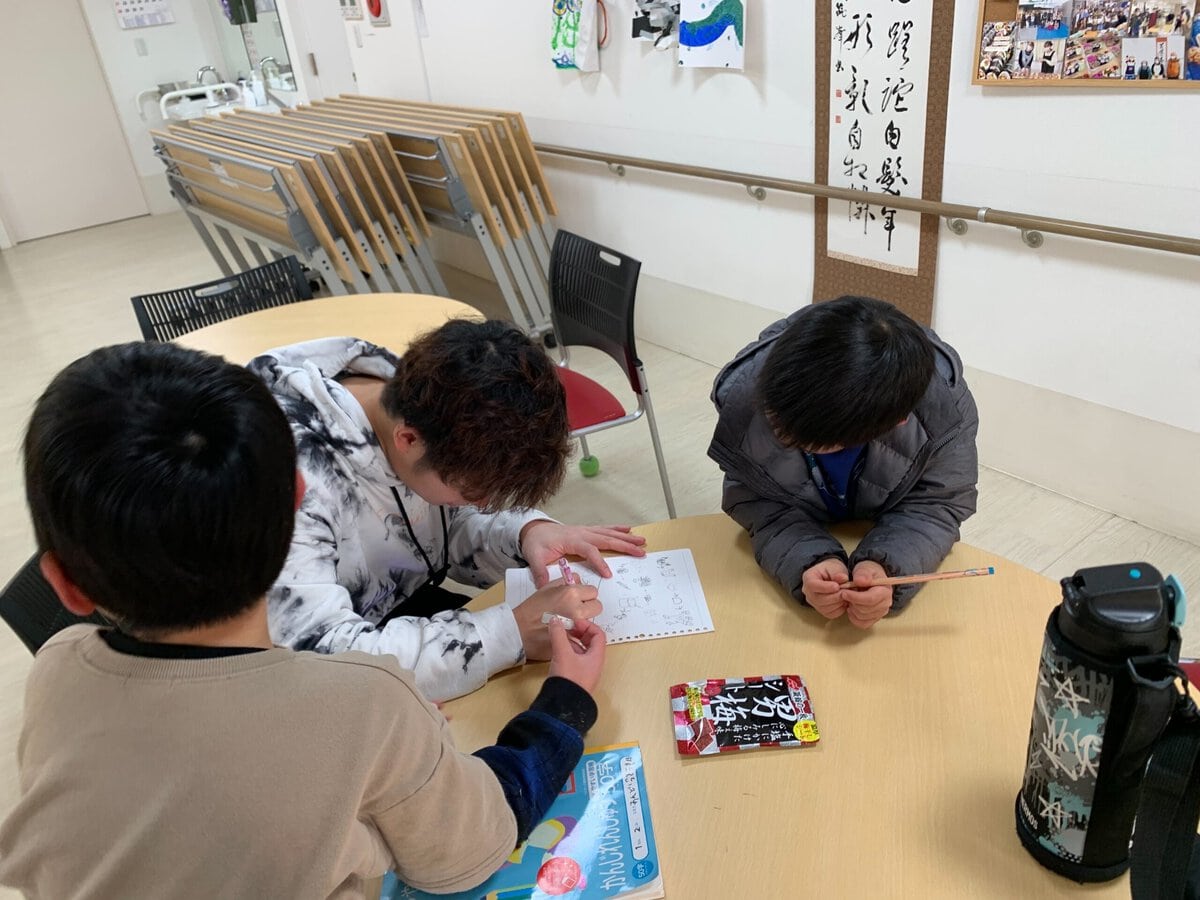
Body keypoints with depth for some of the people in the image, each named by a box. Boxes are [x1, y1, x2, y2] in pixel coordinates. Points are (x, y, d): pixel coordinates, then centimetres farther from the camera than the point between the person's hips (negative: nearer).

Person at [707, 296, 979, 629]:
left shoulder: (947, 409, -38)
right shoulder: (744, 392, -37)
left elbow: (936, 506, -24)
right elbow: (757, 502, -26)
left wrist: (887, 567, -46)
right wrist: (807, 562, -46)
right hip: (798, 542, -2)